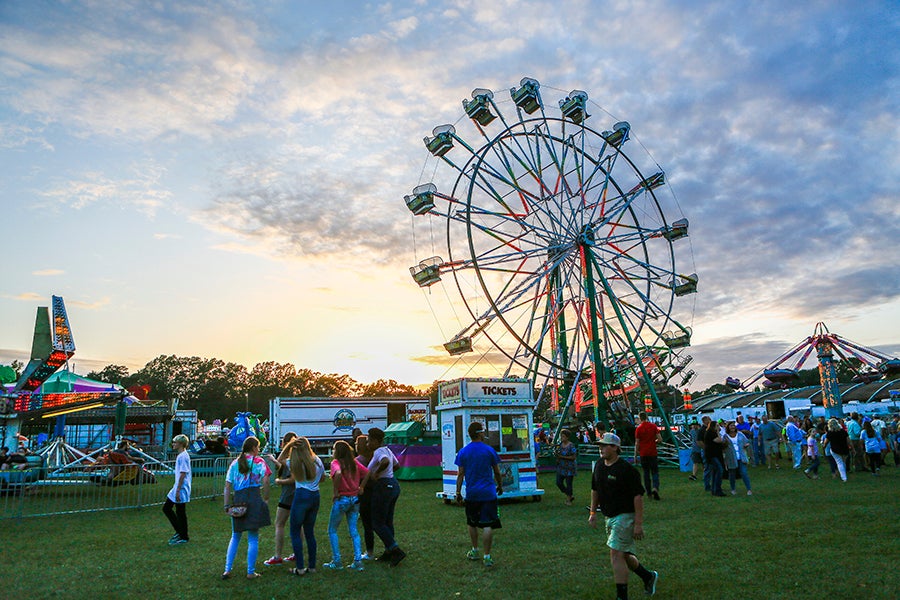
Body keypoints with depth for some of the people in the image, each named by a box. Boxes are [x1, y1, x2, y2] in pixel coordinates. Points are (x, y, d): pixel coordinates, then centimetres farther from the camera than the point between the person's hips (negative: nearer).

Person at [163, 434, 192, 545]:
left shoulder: (183, 456, -18)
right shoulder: (180, 455, 13)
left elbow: (183, 474, -21)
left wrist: (178, 491, -21)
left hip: (181, 490, -10)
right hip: (176, 488, 10)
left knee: (180, 513, -1)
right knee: (166, 508, 14)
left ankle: (184, 537, 11)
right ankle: (179, 532, 23)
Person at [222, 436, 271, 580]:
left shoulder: (235, 463, 13)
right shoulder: (259, 461, 3)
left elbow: (227, 486, 7)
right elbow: (265, 482, -9)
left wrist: (227, 505, 7)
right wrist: (266, 499, -1)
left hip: (238, 499, 3)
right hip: (255, 498, -3)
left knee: (235, 537, 18)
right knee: (253, 538, 5)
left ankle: (227, 570, 14)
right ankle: (251, 572, 8)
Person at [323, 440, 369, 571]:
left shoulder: (335, 463, -11)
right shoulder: (354, 463, 6)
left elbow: (338, 474, -32)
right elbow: (367, 473, 6)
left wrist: (335, 492, -21)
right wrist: (360, 488, 8)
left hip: (341, 500, -6)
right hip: (355, 499, 6)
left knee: (332, 530, 11)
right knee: (354, 530, 12)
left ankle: (336, 561, 12)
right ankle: (358, 561, 9)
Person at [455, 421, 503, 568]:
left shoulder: (463, 452, -1)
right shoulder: (489, 450, -4)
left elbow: (460, 474, 1)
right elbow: (497, 472, 4)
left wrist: (458, 492, 9)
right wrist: (500, 486, 20)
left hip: (471, 493, 2)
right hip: (488, 493, -2)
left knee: (472, 523, 19)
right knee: (487, 525, 0)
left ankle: (475, 551, 29)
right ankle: (487, 556, 1)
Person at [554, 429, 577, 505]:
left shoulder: (571, 446, -13)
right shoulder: (560, 444, 8)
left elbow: (574, 457, -15)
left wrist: (563, 457, -20)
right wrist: (556, 454, -6)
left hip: (569, 468, -7)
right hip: (560, 467, 7)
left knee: (568, 483, 1)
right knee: (559, 482, 6)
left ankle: (568, 499, 18)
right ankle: (570, 496, 24)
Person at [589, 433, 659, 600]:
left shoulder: (627, 469, -18)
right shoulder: (598, 465, 5)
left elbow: (638, 496, -18)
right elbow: (595, 490, 17)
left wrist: (639, 524, -19)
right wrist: (593, 512, 16)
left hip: (625, 516, -8)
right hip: (609, 517, 8)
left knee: (616, 555, -11)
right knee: (623, 555, 17)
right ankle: (649, 577, 40)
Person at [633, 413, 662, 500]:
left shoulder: (638, 428, -5)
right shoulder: (653, 426, -1)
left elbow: (637, 443, -4)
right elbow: (660, 439, -5)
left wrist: (635, 455, 4)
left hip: (643, 454, 0)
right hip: (653, 453, 0)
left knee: (646, 473, 10)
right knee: (655, 472, 6)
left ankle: (649, 492, 12)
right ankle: (655, 488, -17)